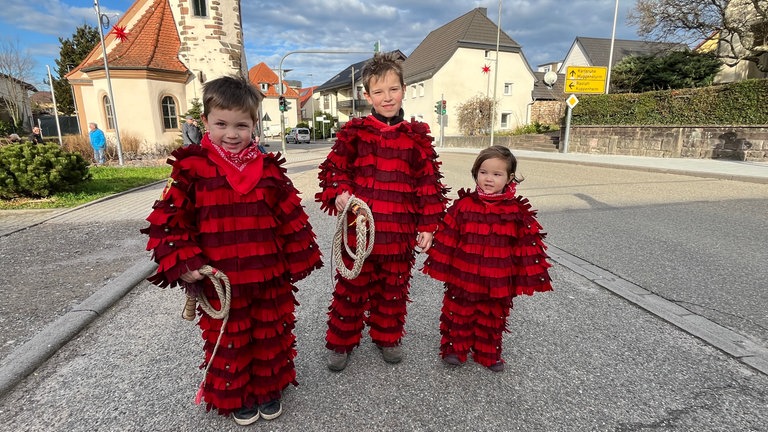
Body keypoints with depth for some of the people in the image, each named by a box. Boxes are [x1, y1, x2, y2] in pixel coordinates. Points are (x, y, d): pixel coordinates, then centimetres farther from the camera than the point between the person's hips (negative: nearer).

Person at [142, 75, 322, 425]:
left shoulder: (268, 169, -2)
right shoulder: (191, 168, -8)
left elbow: (292, 218, 2)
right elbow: (168, 219, -6)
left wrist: (300, 261, 4)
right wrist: (182, 264, -14)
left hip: (269, 277, 2)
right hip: (220, 281, -2)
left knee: (271, 336, 18)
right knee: (228, 341, 16)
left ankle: (269, 388, 41)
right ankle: (236, 396, 40)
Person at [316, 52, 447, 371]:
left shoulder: (417, 137, 3)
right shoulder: (353, 132, 0)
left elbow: (428, 183, 4)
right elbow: (334, 169, 5)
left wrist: (427, 225, 2)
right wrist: (339, 193, -16)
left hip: (399, 230, 2)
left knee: (394, 287, 16)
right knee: (351, 286, 10)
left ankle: (388, 337, 38)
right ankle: (341, 342, 30)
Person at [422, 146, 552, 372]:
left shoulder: (517, 212, -7)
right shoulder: (463, 205, -8)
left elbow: (527, 246, -3)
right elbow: (447, 239, -4)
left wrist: (526, 277, -3)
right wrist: (441, 267, -3)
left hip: (497, 281, 1)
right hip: (463, 275, -1)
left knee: (492, 318, 18)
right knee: (459, 313, 14)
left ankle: (488, 353, 39)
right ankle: (455, 347, 35)